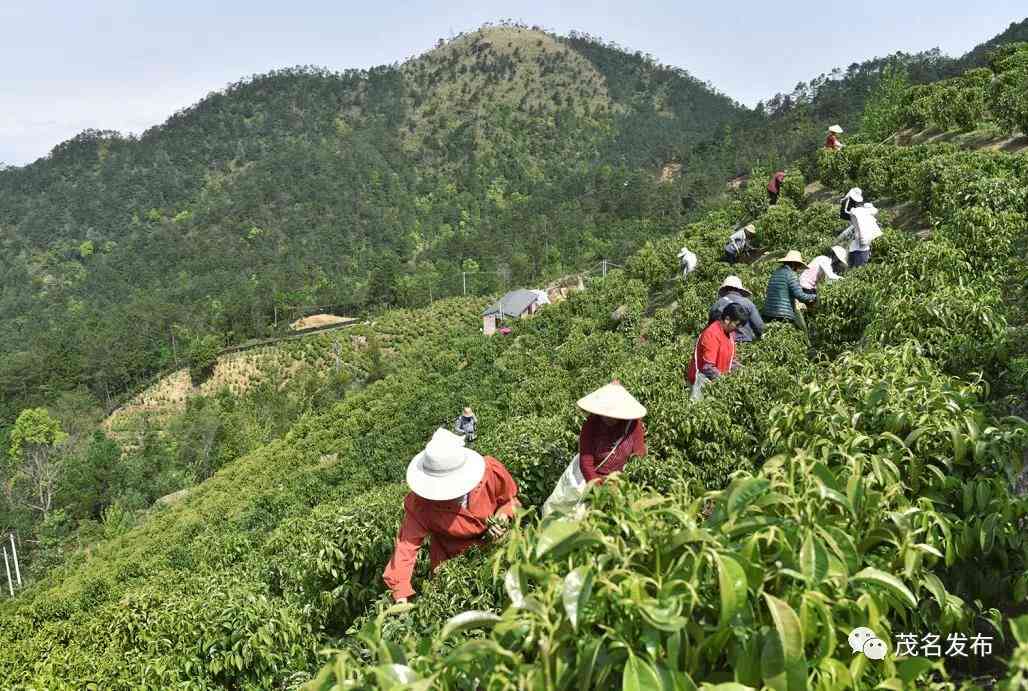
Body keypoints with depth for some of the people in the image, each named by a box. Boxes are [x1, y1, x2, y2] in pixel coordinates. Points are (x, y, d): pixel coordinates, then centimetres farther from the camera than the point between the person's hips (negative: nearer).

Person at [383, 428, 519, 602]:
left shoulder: (492, 471, -30)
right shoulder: (418, 503, -32)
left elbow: (510, 499, -8)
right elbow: (407, 544, -31)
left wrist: (502, 516, -29)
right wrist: (401, 596, -38)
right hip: (450, 560, -1)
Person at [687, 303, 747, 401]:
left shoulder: (729, 331, 5)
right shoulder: (712, 335, -21)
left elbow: (731, 357, 13)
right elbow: (708, 368, -25)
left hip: (721, 376, 9)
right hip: (706, 380, -9)